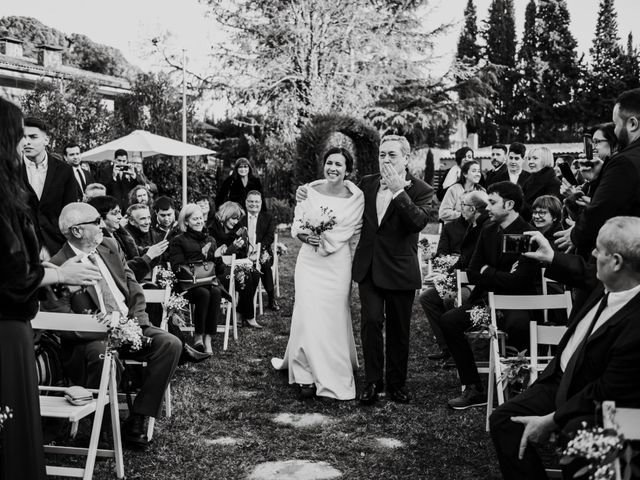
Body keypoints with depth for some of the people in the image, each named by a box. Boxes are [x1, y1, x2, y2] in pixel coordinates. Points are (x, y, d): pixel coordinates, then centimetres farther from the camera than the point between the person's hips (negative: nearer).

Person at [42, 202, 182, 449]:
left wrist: (138, 323, -8)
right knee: (102, 354, -38)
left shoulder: (110, 246, 8)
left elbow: (134, 288, 10)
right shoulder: (58, 267, -12)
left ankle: (138, 418, -12)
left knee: (170, 344, -17)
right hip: (93, 337, -6)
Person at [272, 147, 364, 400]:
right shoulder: (309, 191, 1)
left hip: (337, 264, -1)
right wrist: (303, 234, -13)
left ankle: (333, 378, 17)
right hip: (309, 262, 1)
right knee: (308, 314, -2)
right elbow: (296, 223, 7)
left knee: (334, 317, 2)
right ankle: (308, 374, 11)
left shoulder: (356, 198, -3)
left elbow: (355, 236, 0)